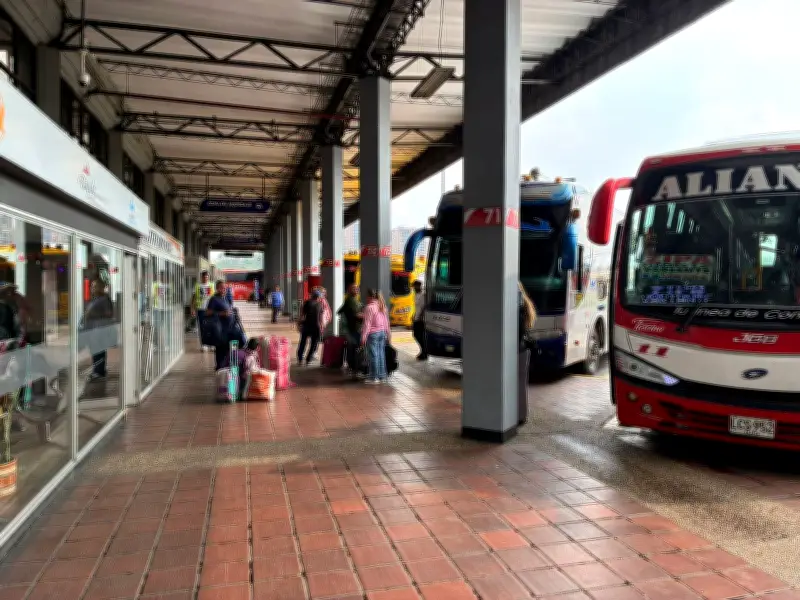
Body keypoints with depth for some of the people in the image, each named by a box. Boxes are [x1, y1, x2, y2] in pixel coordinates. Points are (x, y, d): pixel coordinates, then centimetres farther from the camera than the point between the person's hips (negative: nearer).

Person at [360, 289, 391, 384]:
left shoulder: (369, 307, -12)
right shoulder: (382, 307, 10)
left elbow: (367, 324, -15)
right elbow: (386, 322, 14)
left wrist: (363, 337, -12)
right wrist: (388, 335, 20)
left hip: (373, 334, -7)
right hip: (382, 333, 7)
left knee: (373, 355, -3)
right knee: (381, 354, 11)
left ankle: (374, 377, 1)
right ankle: (382, 376, 15)